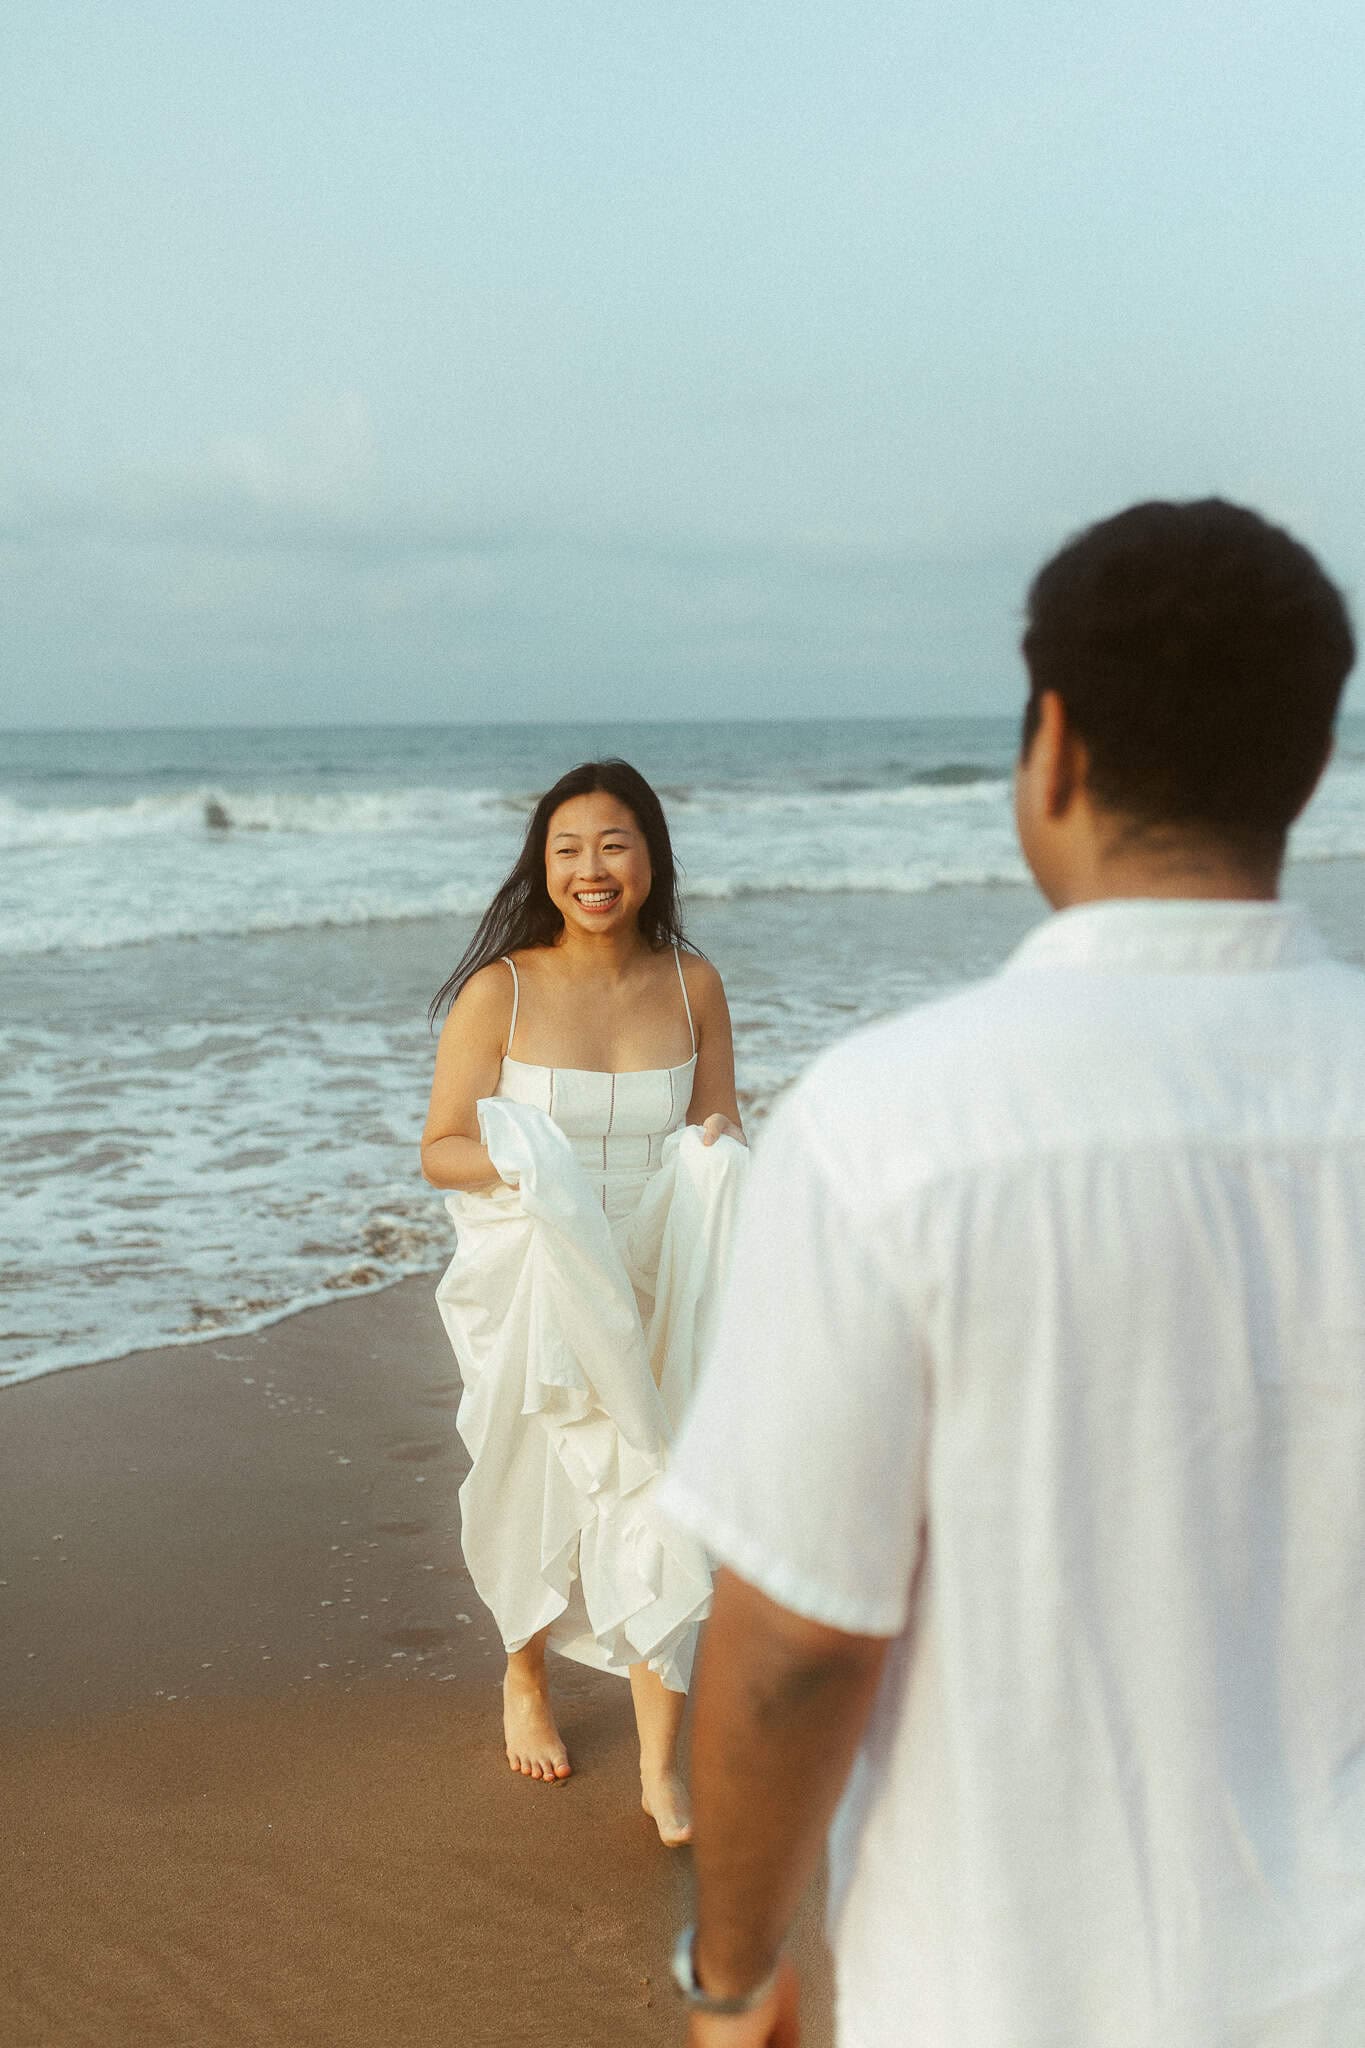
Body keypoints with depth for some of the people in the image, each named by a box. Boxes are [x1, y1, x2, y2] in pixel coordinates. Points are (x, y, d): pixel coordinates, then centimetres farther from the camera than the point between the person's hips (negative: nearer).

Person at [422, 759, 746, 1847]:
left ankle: (662, 1765, 7)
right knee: (537, 1500, 16)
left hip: (652, 1288, 1)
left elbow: (721, 1125, 10)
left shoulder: (692, 984, -2)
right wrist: (520, 1163, -26)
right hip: (529, 1287, -1)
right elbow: (441, 1149, -6)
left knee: (659, 1502, -6)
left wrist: (718, 1148, -14)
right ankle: (526, 1677, 46)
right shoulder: (501, 990, -10)